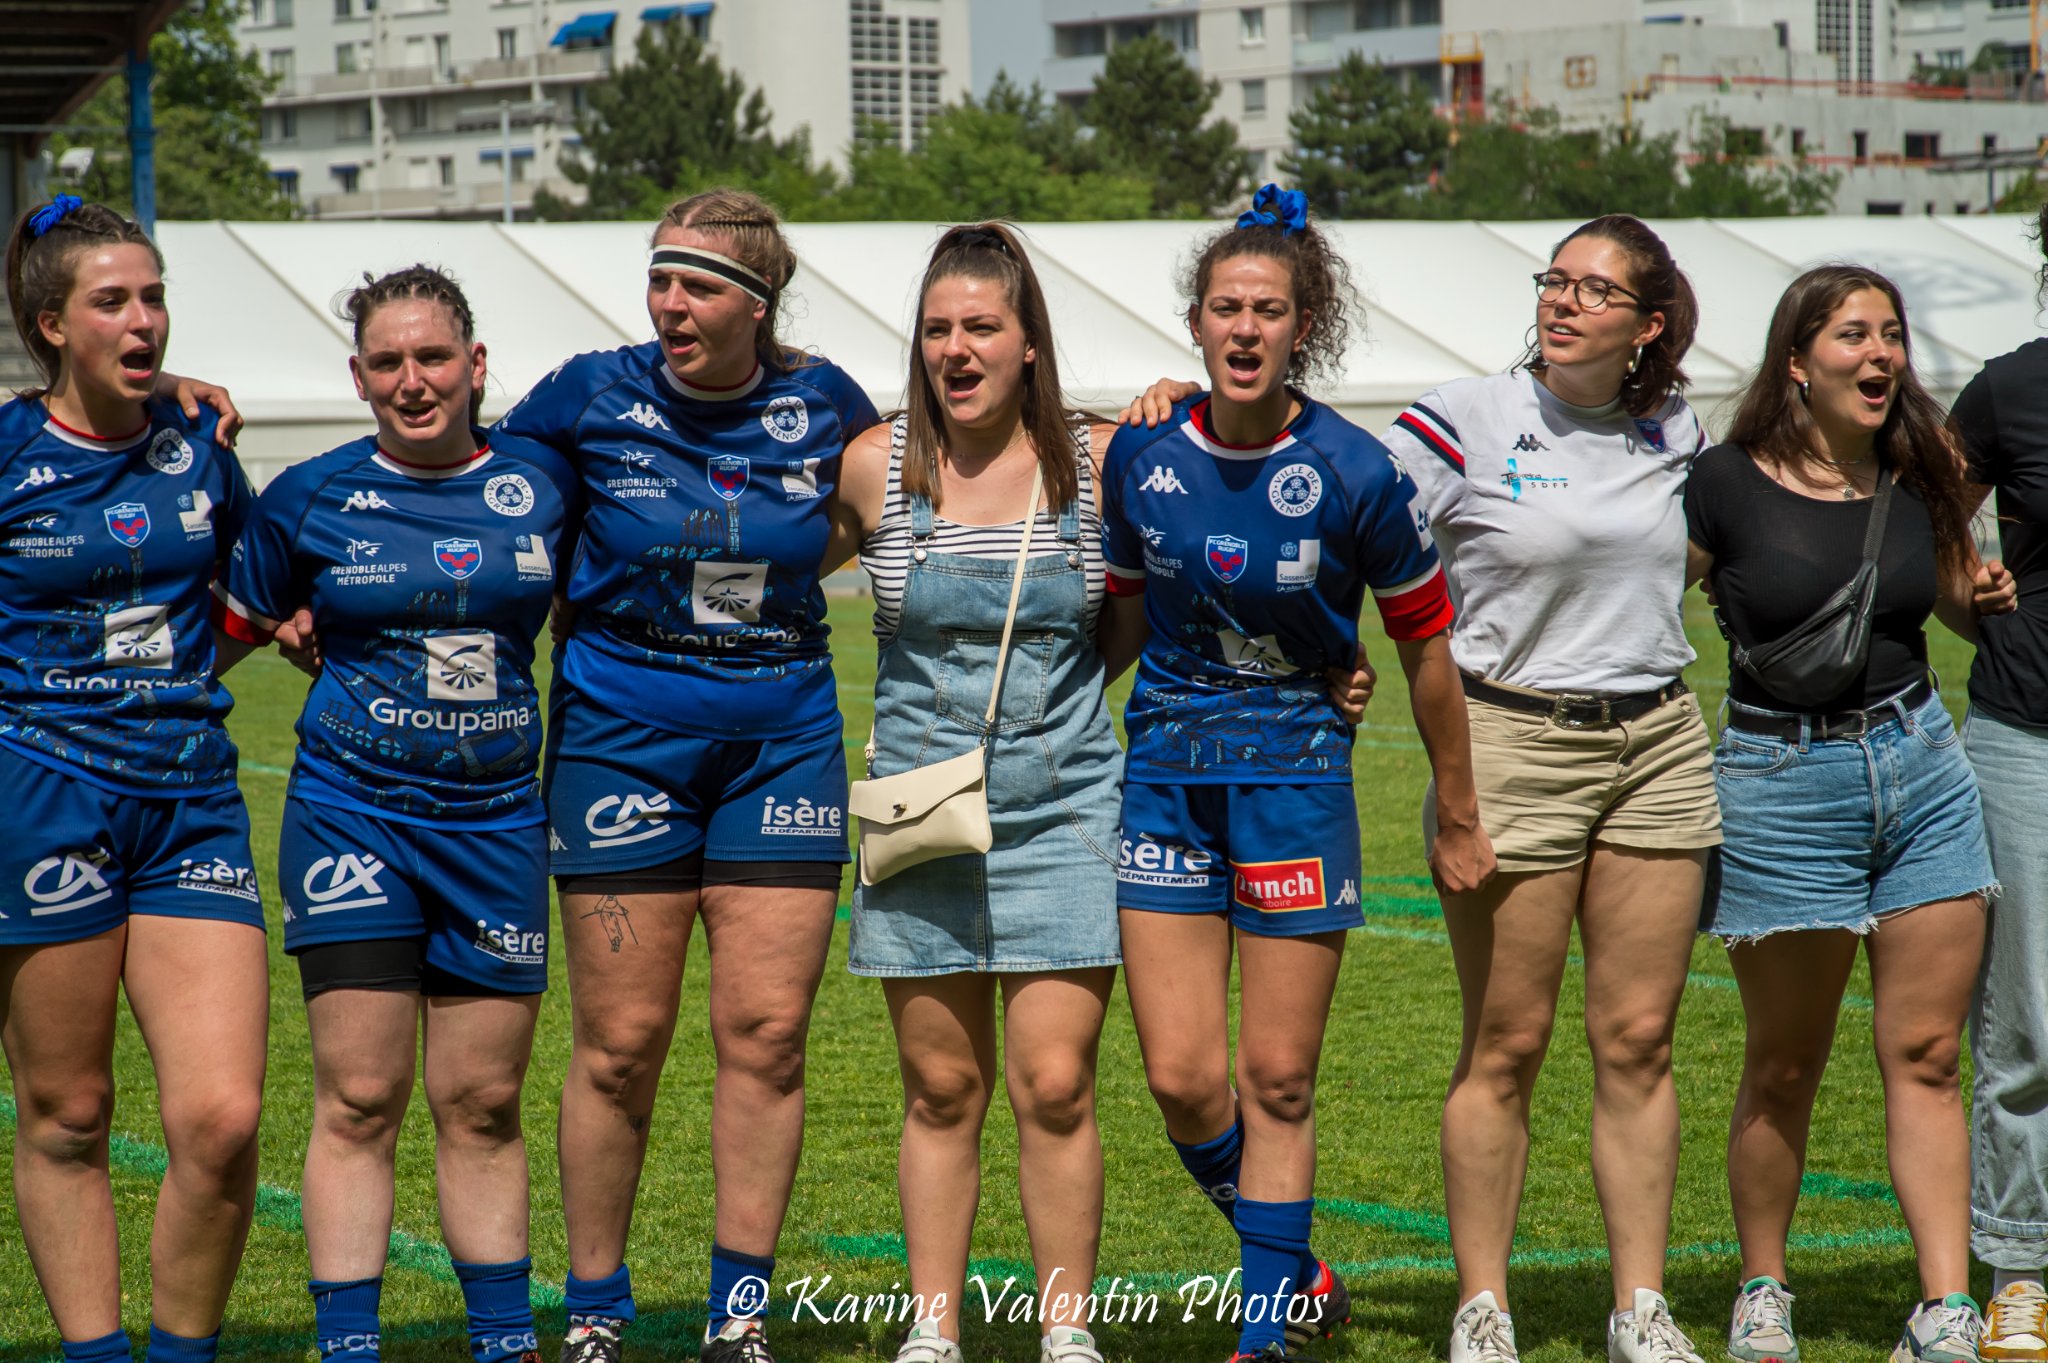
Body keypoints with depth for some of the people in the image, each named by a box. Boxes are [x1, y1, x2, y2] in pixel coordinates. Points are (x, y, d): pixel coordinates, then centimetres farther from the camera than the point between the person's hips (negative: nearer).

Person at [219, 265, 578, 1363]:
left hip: (495, 820, 2)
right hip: (352, 812, -2)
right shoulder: (310, 499, 0)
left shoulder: (542, 483, 4)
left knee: (483, 1104, 8)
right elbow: (224, 627, 11)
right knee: (359, 1098, -5)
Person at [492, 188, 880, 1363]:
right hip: (621, 736, -2)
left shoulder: (823, 404, 0)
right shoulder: (593, 396, -5)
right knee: (621, 1043, -1)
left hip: (781, 741, 2)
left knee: (768, 1032, -1)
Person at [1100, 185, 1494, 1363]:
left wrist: (1460, 820, 5)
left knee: (1278, 1081, 1)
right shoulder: (1142, 457, -2)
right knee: (1182, 1078, -2)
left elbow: (1425, 645, -1)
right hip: (1165, 772, 3)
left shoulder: (1356, 473, -11)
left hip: (1297, 775, -3)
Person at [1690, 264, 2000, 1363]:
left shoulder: (1918, 479, 6)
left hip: (1922, 766, 4)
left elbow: (1967, 605, 21)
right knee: (1784, 1067, 5)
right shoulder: (1725, 486, -7)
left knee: (1926, 1055, 0)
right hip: (1782, 784, -3)